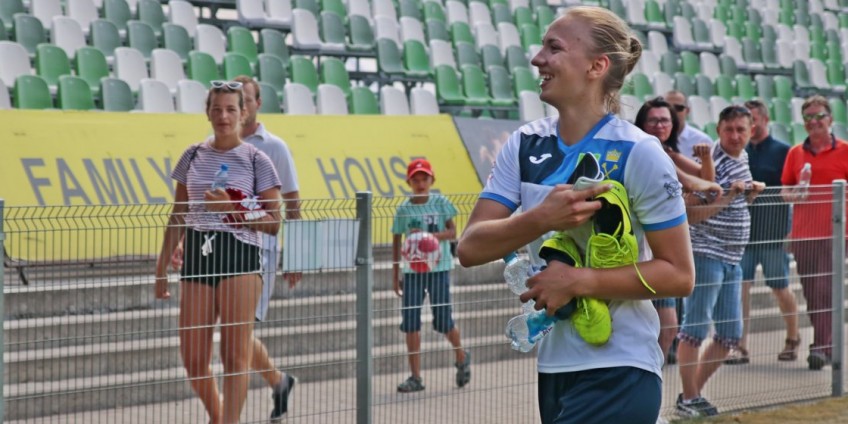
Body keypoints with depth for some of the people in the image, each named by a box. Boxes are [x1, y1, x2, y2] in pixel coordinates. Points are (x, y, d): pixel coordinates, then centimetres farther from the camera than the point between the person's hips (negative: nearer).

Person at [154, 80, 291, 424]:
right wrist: (162, 267, 12)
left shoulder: (257, 161, 1)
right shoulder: (193, 156, 11)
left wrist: (233, 209, -15)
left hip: (239, 256, -4)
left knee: (235, 355, -5)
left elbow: (273, 223, -1)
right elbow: (177, 217, 15)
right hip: (196, 257, 4)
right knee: (192, 359, 4)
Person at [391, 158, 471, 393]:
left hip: (438, 268, -2)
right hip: (412, 270, 2)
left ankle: (462, 357, 30)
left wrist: (429, 235, -23)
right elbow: (396, 243, 8)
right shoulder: (403, 209, 3)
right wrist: (395, 275, 7)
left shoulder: (441, 203, -1)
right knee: (410, 323, -3)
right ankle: (415, 377, 3)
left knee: (443, 320, 0)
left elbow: (452, 232, -6)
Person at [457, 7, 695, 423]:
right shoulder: (524, 145, 1)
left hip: (616, 373, -6)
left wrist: (579, 281, -21)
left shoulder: (638, 153, -14)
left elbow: (678, 274, -12)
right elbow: (470, 248, -6)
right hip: (553, 366, 6)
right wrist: (542, 219, -23)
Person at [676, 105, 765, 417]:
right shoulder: (713, 163, -15)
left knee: (730, 335, 12)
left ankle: (695, 392, 23)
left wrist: (751, 194, 7)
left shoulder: (742, 159, 12)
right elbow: (692, 216, -20)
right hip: (707, 255, -9)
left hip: (732, 260, 9)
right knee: (695, 330, -2)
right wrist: (728, 195, -25)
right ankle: (688, 399, 7)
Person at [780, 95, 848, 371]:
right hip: (802, 232, 4)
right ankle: (825, 343, 20)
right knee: (811, 293, 8)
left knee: (824, 290, -10)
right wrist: (793, 196, -5)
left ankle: (821, 347, -7)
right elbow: (785, 190, 15)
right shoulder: (795, 153, 10)